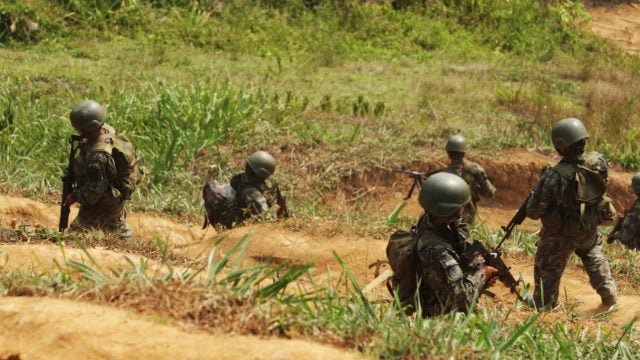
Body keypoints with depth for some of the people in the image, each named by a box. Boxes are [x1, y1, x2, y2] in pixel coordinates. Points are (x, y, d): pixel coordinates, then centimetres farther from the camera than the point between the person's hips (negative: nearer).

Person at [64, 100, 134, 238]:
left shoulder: (97, 157, -39)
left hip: (102, 205, -9)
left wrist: (74, 197, -18)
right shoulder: (107, 130, -13)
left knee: (77, 230, 1)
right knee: (118, 227, 28)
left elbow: (94, 190, -31)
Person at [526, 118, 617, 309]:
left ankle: (543, 306, 36)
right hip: (590, 228, 4)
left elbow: (534, 212, -25)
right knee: (594, 258, 33)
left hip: (561, 234, -4)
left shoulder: (554, 176, -35)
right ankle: (608, 294, 38)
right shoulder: (598, 162, -22)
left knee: (548, 268, 20)